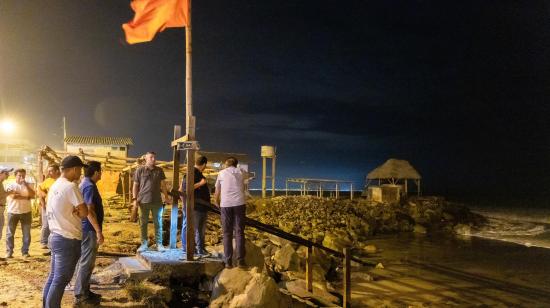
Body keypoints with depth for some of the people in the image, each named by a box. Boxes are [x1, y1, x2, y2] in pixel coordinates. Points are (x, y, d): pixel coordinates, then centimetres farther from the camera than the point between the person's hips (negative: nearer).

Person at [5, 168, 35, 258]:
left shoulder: (27, 185, 7)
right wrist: (26, 196, -11)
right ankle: (9, 252, 11)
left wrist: (25, 184, -13)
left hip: (26, 212, 2)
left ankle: (25, 252, 12)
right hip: (12, 212, -1)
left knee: (26, 233, 4)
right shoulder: (11, 185, 1)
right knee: (10, 233, 3)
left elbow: (32, 195, -11)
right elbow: (13, 195, -17)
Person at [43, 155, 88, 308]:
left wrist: (73, 212, 5)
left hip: (56, 236, 9)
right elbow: (84, 212, -19)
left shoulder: (54, 186, 11)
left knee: (53, 277, 16)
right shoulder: (70, 186, -17)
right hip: (68, 239, -9)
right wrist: (77, 212, 2)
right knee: (60, 280, -2)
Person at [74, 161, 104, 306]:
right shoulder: (90, 186, -18)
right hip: (89, 230, -10)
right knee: (86, 263, -4)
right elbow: (89, 210, -25)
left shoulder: (84, 184, 13)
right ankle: (80, 296, 2)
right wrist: (98, 231, -25)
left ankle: (84, 291, 25)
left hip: (85, 228, 10)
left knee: (84, 261, 16)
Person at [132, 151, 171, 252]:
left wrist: (166, 196, 8)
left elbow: (163, 184, 14)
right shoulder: (140, 170, 1)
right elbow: (135, 185, 2)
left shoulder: (159, 170, 8)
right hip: (143, 201, -2)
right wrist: (134, 199, -5)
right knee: (143, 223, 6)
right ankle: (144, 244, 13)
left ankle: (159, 244, 11)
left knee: (158, 223, 4)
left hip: (157, 201, 2)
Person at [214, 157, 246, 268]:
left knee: (227, 234, 7)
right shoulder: (240, 172, 12)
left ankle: (228, 261, 4)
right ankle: (240, 260, 1)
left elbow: (217, 193, 17)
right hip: (239, 204, 0)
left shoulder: (221, 173, 11)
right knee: (239, 232, 5)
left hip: (226, 205, 0)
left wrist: (217, 204, 34)